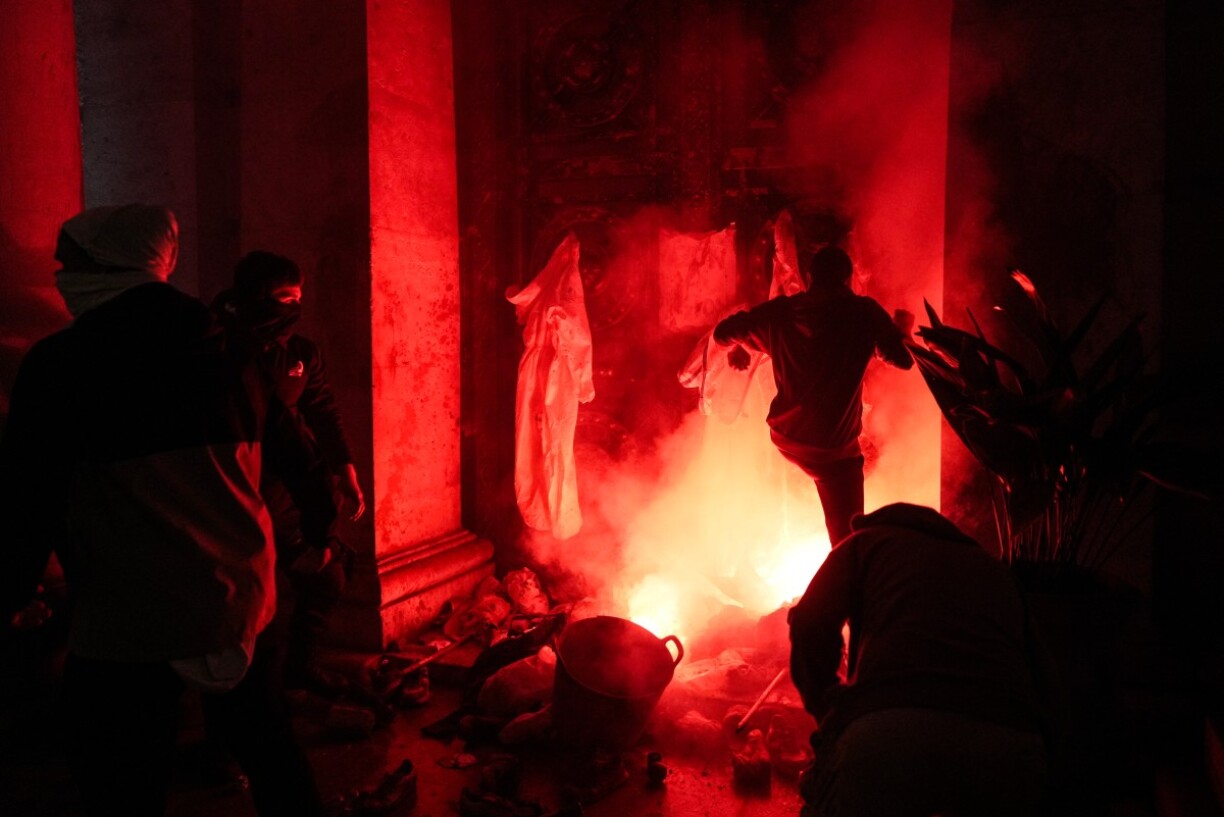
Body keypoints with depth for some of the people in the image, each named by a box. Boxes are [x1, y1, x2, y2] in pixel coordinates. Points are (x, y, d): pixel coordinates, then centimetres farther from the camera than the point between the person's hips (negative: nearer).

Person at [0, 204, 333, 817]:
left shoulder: (57, 363, -10)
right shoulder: (225, 354, 4)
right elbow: (292, 453, 13)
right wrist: (319, 525, 28)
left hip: (128, 621, -5)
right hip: (239, 602, 5)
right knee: (262, 734, 24)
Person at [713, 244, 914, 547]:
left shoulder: (780, 311, -1)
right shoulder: (864, 311, -10)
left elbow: (723, 332, 7)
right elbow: (903, 358, -4)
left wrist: (735, 348, 30)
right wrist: (902, 328, 17)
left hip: (785, 435, 5)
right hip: (834, 447, -5)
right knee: (847, 536, -1)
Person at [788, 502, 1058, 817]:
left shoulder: (868, 541, 25)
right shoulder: (996, 570, 35)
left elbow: (810, 626, 7)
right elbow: (1044, 683, 23)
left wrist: (828, 710, 18)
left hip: (889, 729, -4)